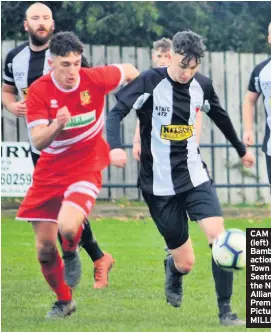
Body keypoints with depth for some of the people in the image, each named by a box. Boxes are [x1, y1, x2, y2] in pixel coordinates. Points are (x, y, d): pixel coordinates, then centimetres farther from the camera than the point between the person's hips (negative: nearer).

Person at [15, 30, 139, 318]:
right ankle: (64, 301, 28)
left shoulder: (94, 79, -14)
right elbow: (38, 142, -19)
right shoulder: (38, 91, -14)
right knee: (44, 249, 1)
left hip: (86, 167, -2)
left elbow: (128, 71, 7)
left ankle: (72, 253, 11)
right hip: (50, 172, 2)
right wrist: (57, 126, -38)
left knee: (67, 228, -28)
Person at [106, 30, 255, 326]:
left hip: (195, 177, 3)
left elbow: (219, 116, 20)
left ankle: (225, 311, -6)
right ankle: (173, 270, 38)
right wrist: (115, 146, -35)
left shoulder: (201, 85, 1)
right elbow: (116, 113, -16)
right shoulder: (150, 82, -13)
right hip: (159, 185, -3)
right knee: (185, 262, -1)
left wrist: (241, 149, 34)